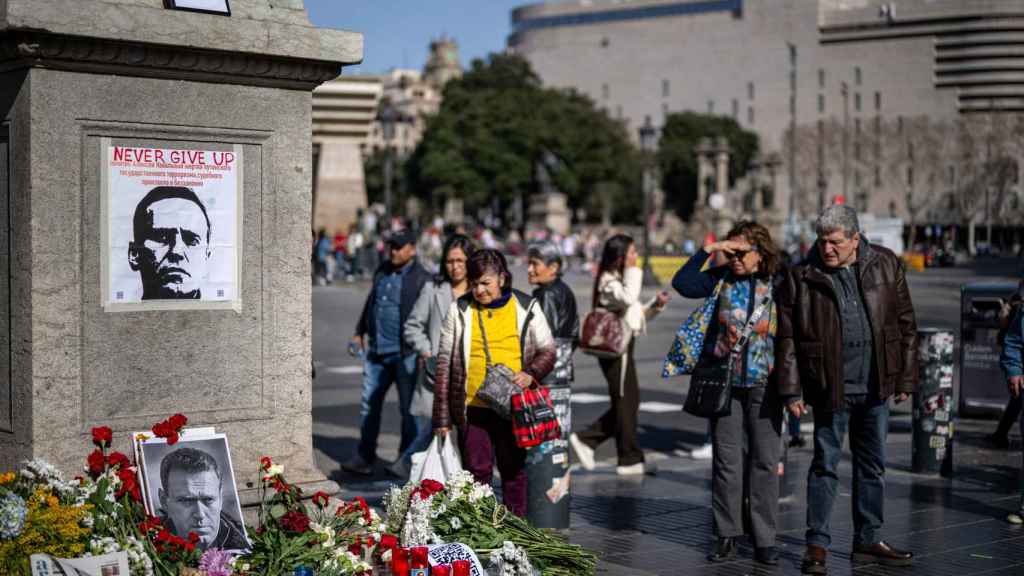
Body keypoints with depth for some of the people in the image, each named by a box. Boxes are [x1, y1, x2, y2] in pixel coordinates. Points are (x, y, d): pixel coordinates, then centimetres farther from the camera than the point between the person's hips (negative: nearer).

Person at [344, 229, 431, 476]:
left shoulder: (422, 279, -8)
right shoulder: (382, 271, 12)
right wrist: (360, 331, 28)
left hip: (405, 354, -6)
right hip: (376, 351, 6)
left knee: (408, 408, 4)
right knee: (369, 404, 8)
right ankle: (364, 457, 16)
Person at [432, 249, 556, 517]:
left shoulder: (527, 308, 3)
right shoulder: (460, 311, 3)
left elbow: (547, 351, 9)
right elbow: (444, 363, 4)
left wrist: (531, 374, -14)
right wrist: (442, 417, 0)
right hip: (472, 408, 0)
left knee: (514, 470, 9)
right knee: (477, 471, 3)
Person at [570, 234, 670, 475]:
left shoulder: (619, 280, 18)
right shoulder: (609, 282, -13)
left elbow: (637, 313, 22)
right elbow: (628, 298, -34)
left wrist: (656, 304, 5)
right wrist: (632, 271, -20)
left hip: (623, 347, 10)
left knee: (627, 402, 11)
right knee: (626, 402, -2)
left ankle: (585, 439, 15)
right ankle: (630, 459, 7)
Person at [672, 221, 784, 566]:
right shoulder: (721, 279, 2)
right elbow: (682, 284, -9)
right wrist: (708, 250, -12)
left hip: (764, 385, -1)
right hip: (724, 383, 1)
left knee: (765, 461, 3)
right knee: (726, 460, 6)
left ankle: (764, 539, 10)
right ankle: (727, 536, 15)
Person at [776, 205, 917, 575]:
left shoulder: (886, 265, 2)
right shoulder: (801, 277, -5)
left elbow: (905, 323, 7)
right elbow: (787, 337, -3)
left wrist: (906, 378, 5)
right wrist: (791, 391, -6)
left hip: (876, 386, 3)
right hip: (831, 387, -3)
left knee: (872, 465, 12)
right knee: (825, 464, 1)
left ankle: (868, 541, 24)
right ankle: (817, 544, 9)